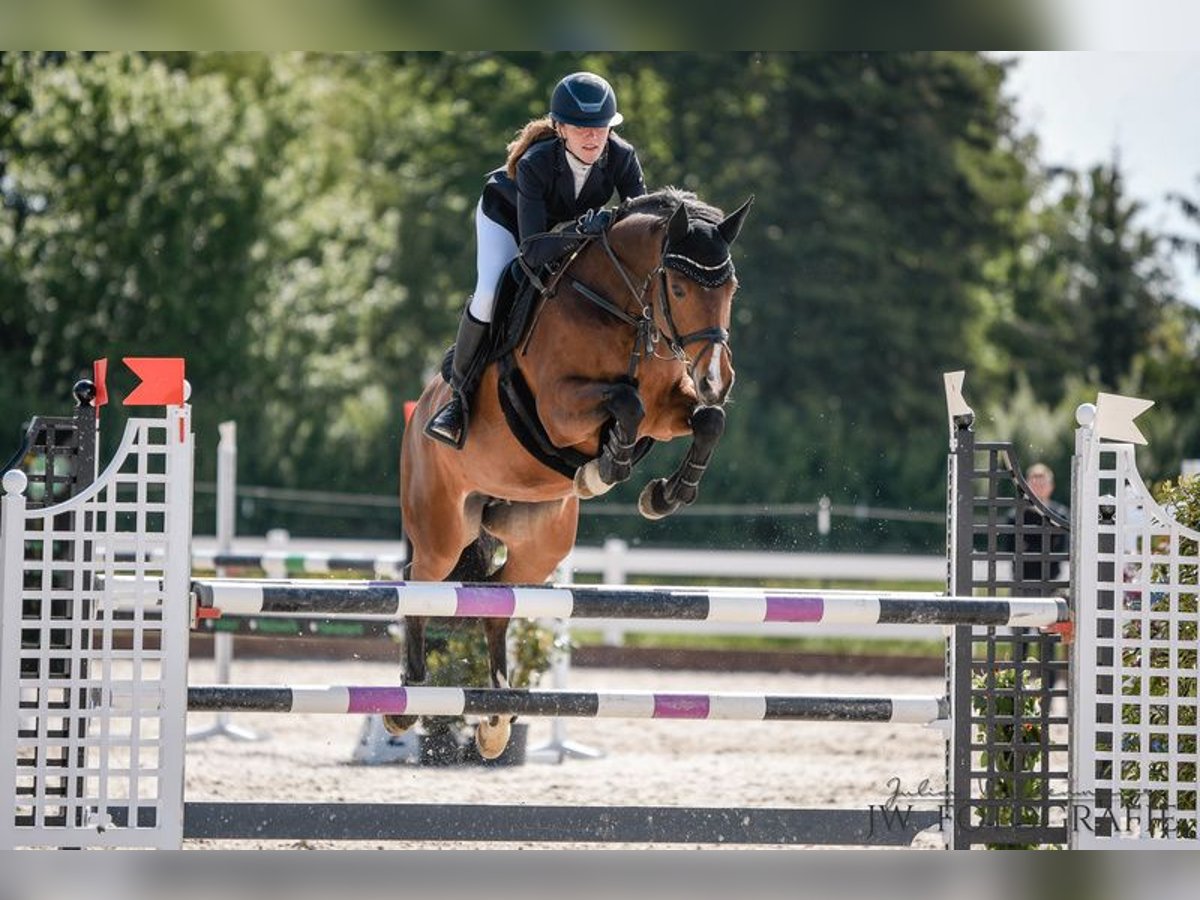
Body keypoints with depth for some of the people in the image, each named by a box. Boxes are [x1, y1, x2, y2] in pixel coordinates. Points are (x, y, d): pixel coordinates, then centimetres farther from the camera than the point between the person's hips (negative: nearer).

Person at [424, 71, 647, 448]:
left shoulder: (622, 156, -33)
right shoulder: (534, 163, -42)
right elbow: (533, 253, -45)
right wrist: (579, 231, -62)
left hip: (574, 221, 4)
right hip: (506, 214, -4)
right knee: (489, 293, -25)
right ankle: (459, 396, -8)